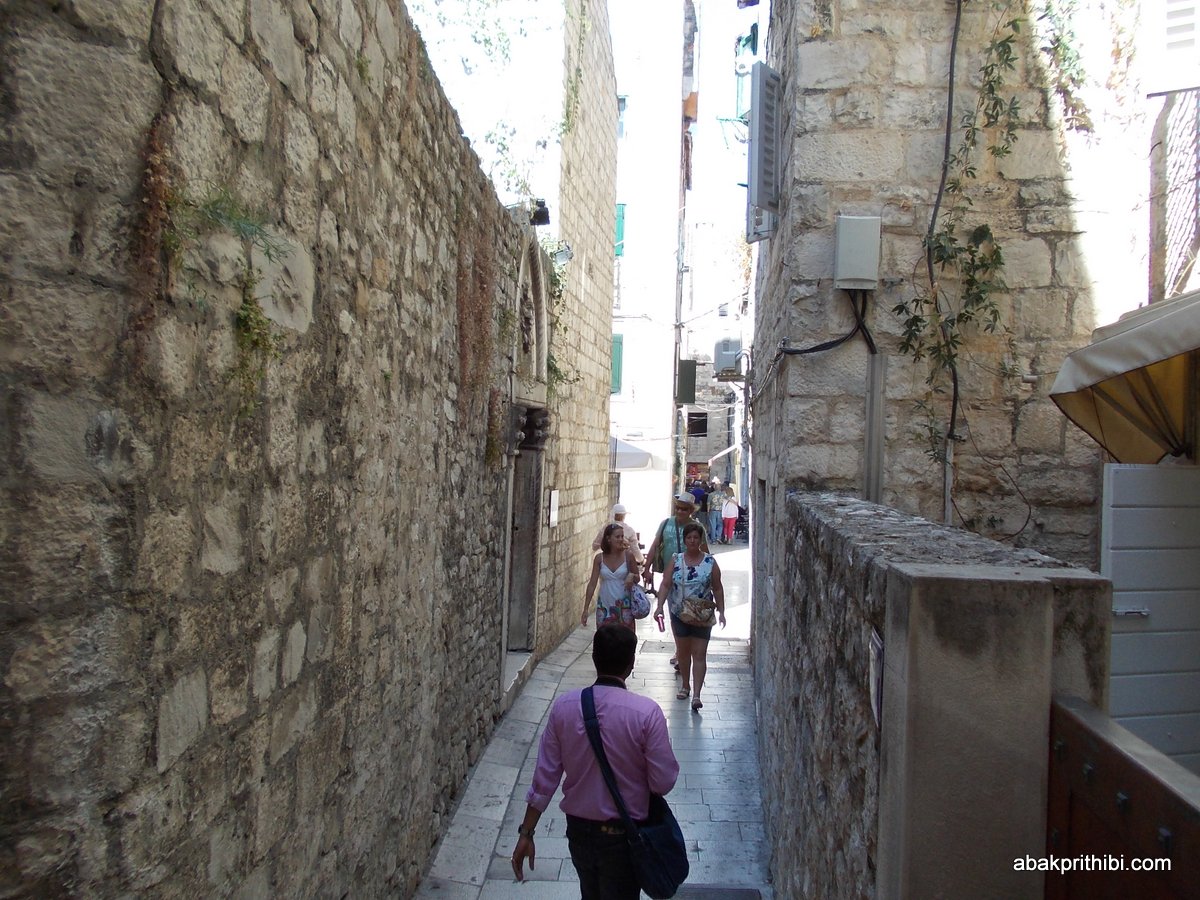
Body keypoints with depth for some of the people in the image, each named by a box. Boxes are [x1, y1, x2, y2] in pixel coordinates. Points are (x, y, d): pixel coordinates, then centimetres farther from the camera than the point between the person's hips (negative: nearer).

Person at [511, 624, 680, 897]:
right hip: (623, 835, -4)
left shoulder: (564, 706, -12)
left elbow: (545, 777, -8)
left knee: (591, 894, 29)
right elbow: (663, 782, -17)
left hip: (579, 830, 4)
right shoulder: (646, 712, -23)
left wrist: (526, 833, 1)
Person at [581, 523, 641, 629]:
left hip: (623, 606, -1)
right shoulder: (599, 558, -4)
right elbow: (592, 584, -1)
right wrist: (586, 609, -4)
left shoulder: (628, 555, -6)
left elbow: (637, 578, 6)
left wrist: (632, 576, -19)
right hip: (604, 606, 1)